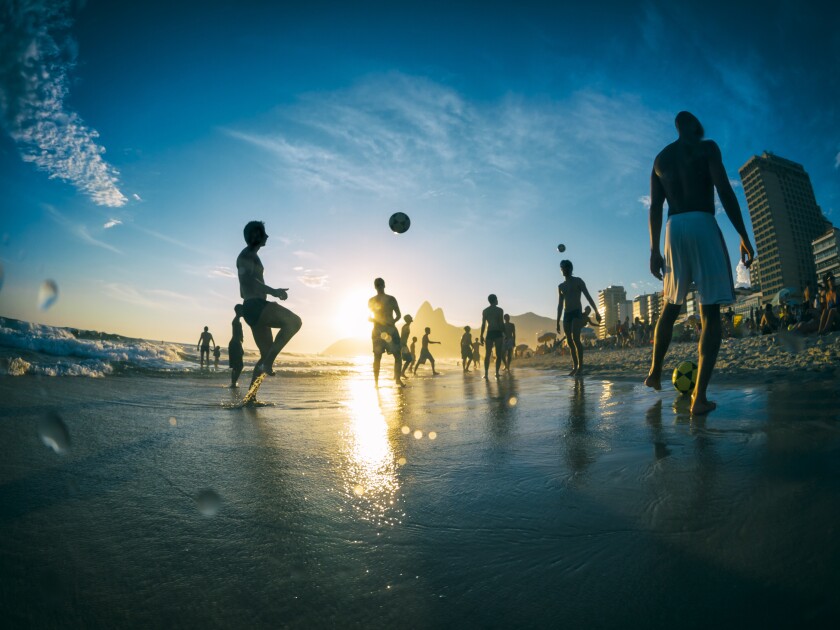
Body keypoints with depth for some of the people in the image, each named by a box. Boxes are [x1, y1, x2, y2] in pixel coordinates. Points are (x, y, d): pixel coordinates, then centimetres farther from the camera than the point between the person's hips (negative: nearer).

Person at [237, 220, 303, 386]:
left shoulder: (251, 256, 29)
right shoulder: (247, 254, -1)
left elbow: (243, 291, 33)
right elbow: (247, 278, -21)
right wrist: (273, 291, -30)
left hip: (253, 308, 10)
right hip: (255, 306, -10)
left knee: (266, 354, 8)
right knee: (294, 321, -24)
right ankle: (267, 363, -26)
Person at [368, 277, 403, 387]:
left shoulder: (371, 301, 2)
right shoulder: (391, 299, -6)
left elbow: (370, 318, 7)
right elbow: (398, 316, -2)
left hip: (377, 331, 3)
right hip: (390, 329, -3)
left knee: (377, 357, 9)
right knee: (398, 356, 5)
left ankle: (376, 382, 7)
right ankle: (397, 379, -7)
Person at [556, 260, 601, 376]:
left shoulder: (578, 281, 5)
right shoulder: (560, 286, 19)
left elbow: (588, 297, -2)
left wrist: (596, 312, -11)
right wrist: (558, 322, 14)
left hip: (577, 313, -5)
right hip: (566, 314, 5)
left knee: (576, 339, -18)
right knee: (569, 341, 0)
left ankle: (580, 368, -17)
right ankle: (575, 367, 4)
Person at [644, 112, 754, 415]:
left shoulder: (660, 158, 20)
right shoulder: (706, 147, 6)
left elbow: (655, 208, 13)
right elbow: (725, 191, -6)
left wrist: (654, 251, 12)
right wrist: (744, 236, -4)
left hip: (674, 230, 5)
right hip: (703, 226, -5)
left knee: (671, 306, 19)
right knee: (710, 312, -6)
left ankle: (655, 372, 23)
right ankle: (699, 396, -13)